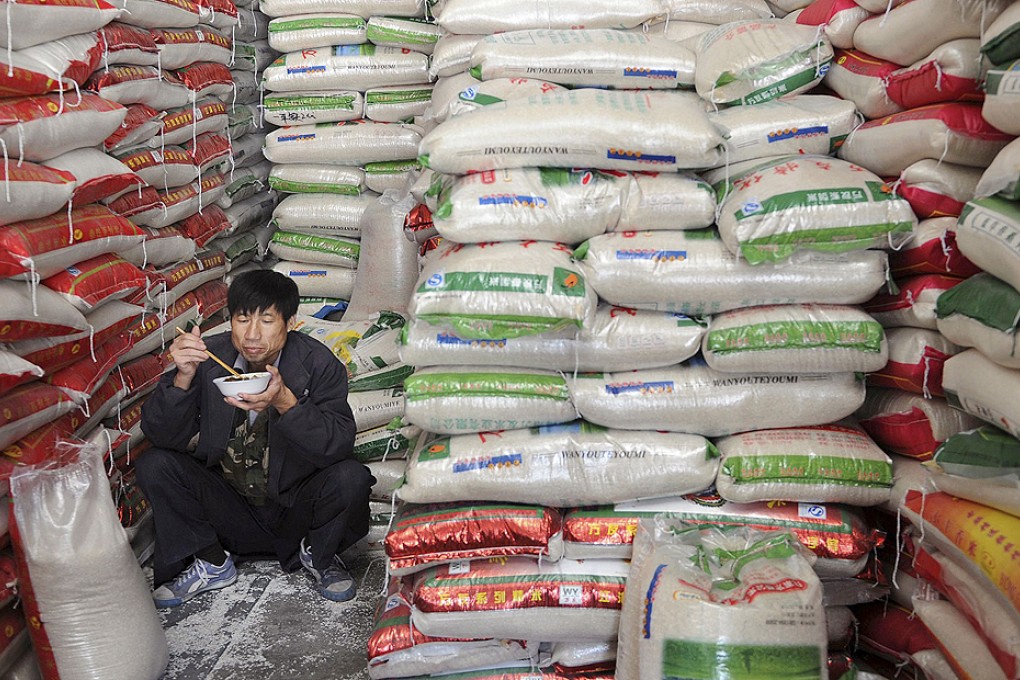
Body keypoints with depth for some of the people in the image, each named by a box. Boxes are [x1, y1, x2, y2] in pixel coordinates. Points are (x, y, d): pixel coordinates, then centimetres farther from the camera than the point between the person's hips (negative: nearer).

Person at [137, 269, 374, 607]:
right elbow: (162, 436, -12)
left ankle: (318, 556, 5)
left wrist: (285, 402, -38)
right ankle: (212, 563, 4)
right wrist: (183, 377, -29)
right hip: (228, 511, 2)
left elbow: (339, 445, -24)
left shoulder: (319, 363, -13)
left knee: (350, 477, -29)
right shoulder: (207, 357, -9)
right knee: (153, 464, -16)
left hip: (296, 509, -2)